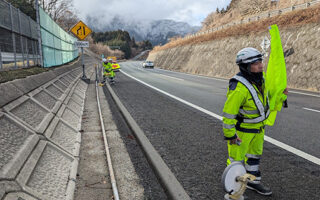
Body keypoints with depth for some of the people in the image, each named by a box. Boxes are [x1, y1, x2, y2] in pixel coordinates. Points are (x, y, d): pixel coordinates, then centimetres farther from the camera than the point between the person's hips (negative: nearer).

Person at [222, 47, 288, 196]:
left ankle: (253, 182, 40)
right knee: (237, 157, 8)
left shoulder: (260, 79, -7)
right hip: (241, 128, -8)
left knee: (254, 154, 21)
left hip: (258, 127, 8)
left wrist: (280, 93, 1)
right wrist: (230, 135, -20)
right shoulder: (239, 88, -32)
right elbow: (228, 113, -27)